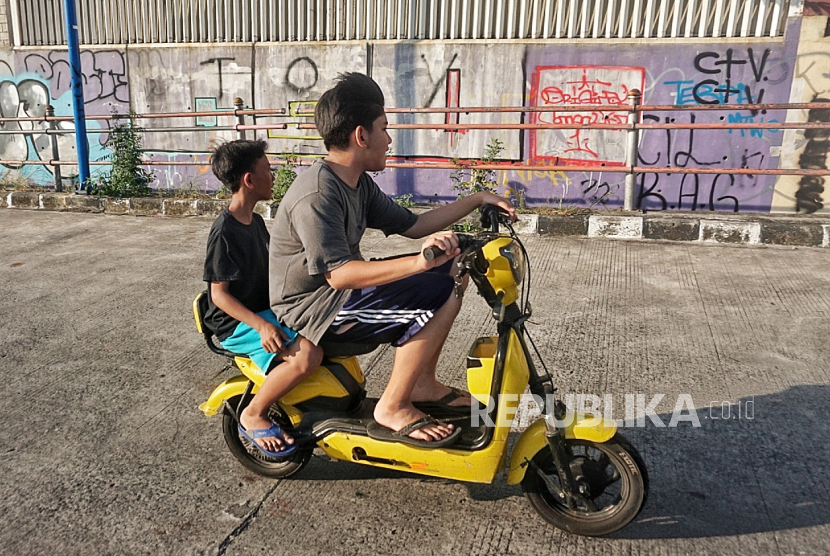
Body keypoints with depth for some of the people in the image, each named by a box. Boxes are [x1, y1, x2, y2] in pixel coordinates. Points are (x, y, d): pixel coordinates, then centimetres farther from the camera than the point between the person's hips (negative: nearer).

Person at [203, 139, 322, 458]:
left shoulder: (255, 222, 11)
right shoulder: (225, 232, -17)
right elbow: (219, 293, -18)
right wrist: (261, 326, -29)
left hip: (265, 309, 9)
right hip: (237, 323, -9)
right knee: (306, 355, -30)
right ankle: (253, 416, -9)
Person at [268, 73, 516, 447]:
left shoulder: (359, 183, 7)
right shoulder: (317, 194, -24)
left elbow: (412, 225, 12)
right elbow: (338, 274, -33)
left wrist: (477, 200, 10)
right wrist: (418, 262, -43)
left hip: (341, 288, 10)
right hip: (312, 307, -10)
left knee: (448, 267, 9)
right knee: (439, 296, -21)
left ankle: (422, 382, 13)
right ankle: (391, 411, -11)